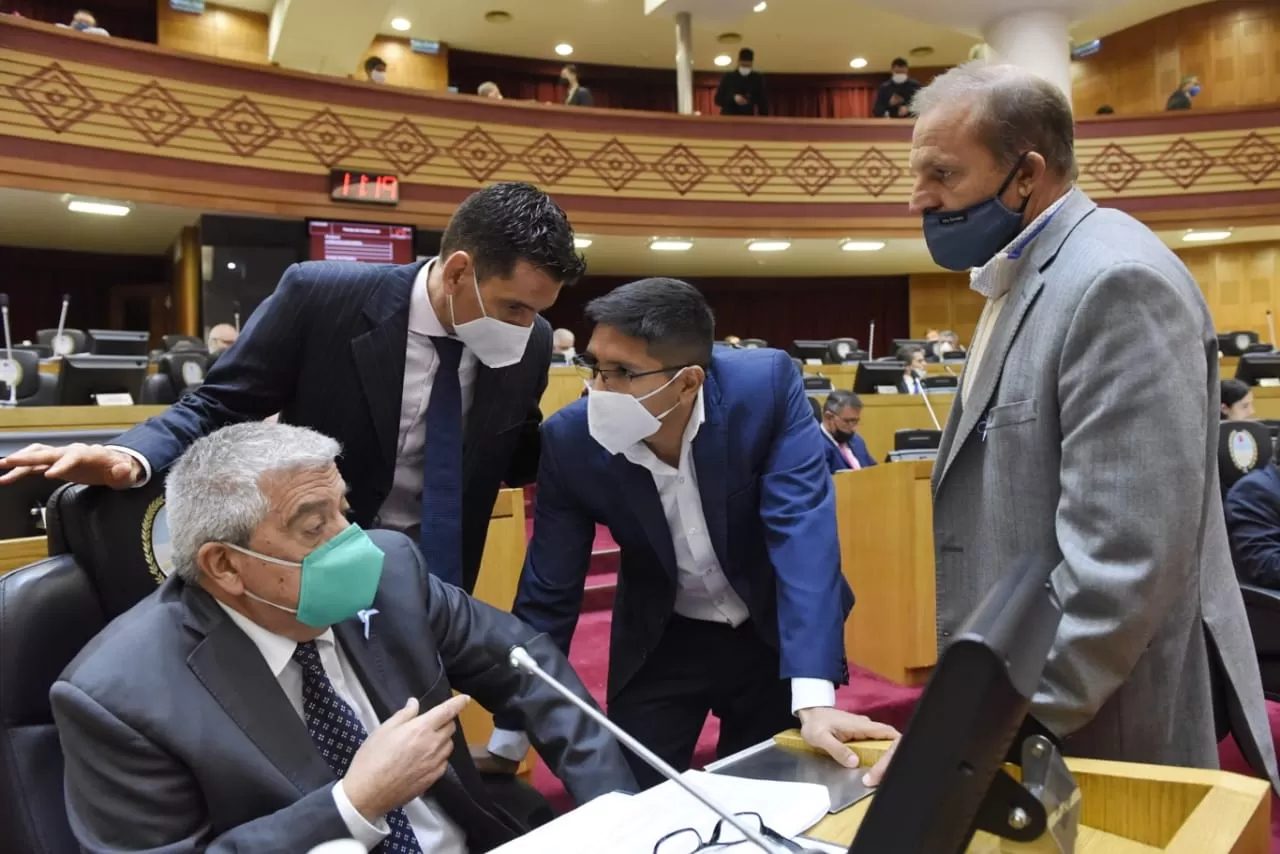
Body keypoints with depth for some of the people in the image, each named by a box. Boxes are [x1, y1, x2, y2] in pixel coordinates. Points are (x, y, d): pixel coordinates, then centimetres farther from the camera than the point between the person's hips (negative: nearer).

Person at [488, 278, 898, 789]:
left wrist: (814, 702, -39)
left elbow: (803, 530, -30)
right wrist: (507, 743, -9)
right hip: (661, 641, 1)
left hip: (773, 628, 0)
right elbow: (548, 593, -14)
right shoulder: (571, 440, -21)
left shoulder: (767, 387, -26)